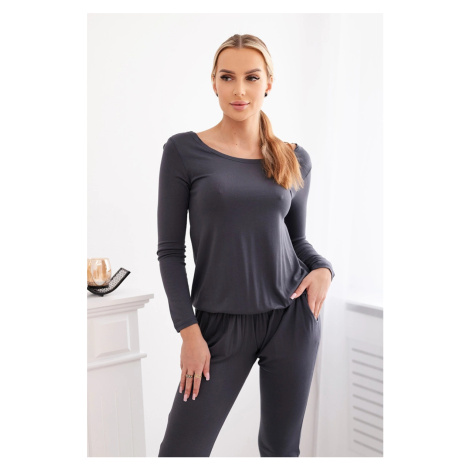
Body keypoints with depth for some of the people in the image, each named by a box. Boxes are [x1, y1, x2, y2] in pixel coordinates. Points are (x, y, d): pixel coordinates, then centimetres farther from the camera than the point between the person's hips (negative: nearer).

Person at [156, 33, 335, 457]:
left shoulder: (294, 158, 4)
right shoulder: (184, 150, -5)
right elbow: (170, 250, -4)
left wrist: (322, 268, -8)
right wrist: (189, 330, -9)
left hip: (292, 314, 3)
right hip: (221, 323, -2)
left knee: (282, 447, 14)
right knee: (180, 451, -1)